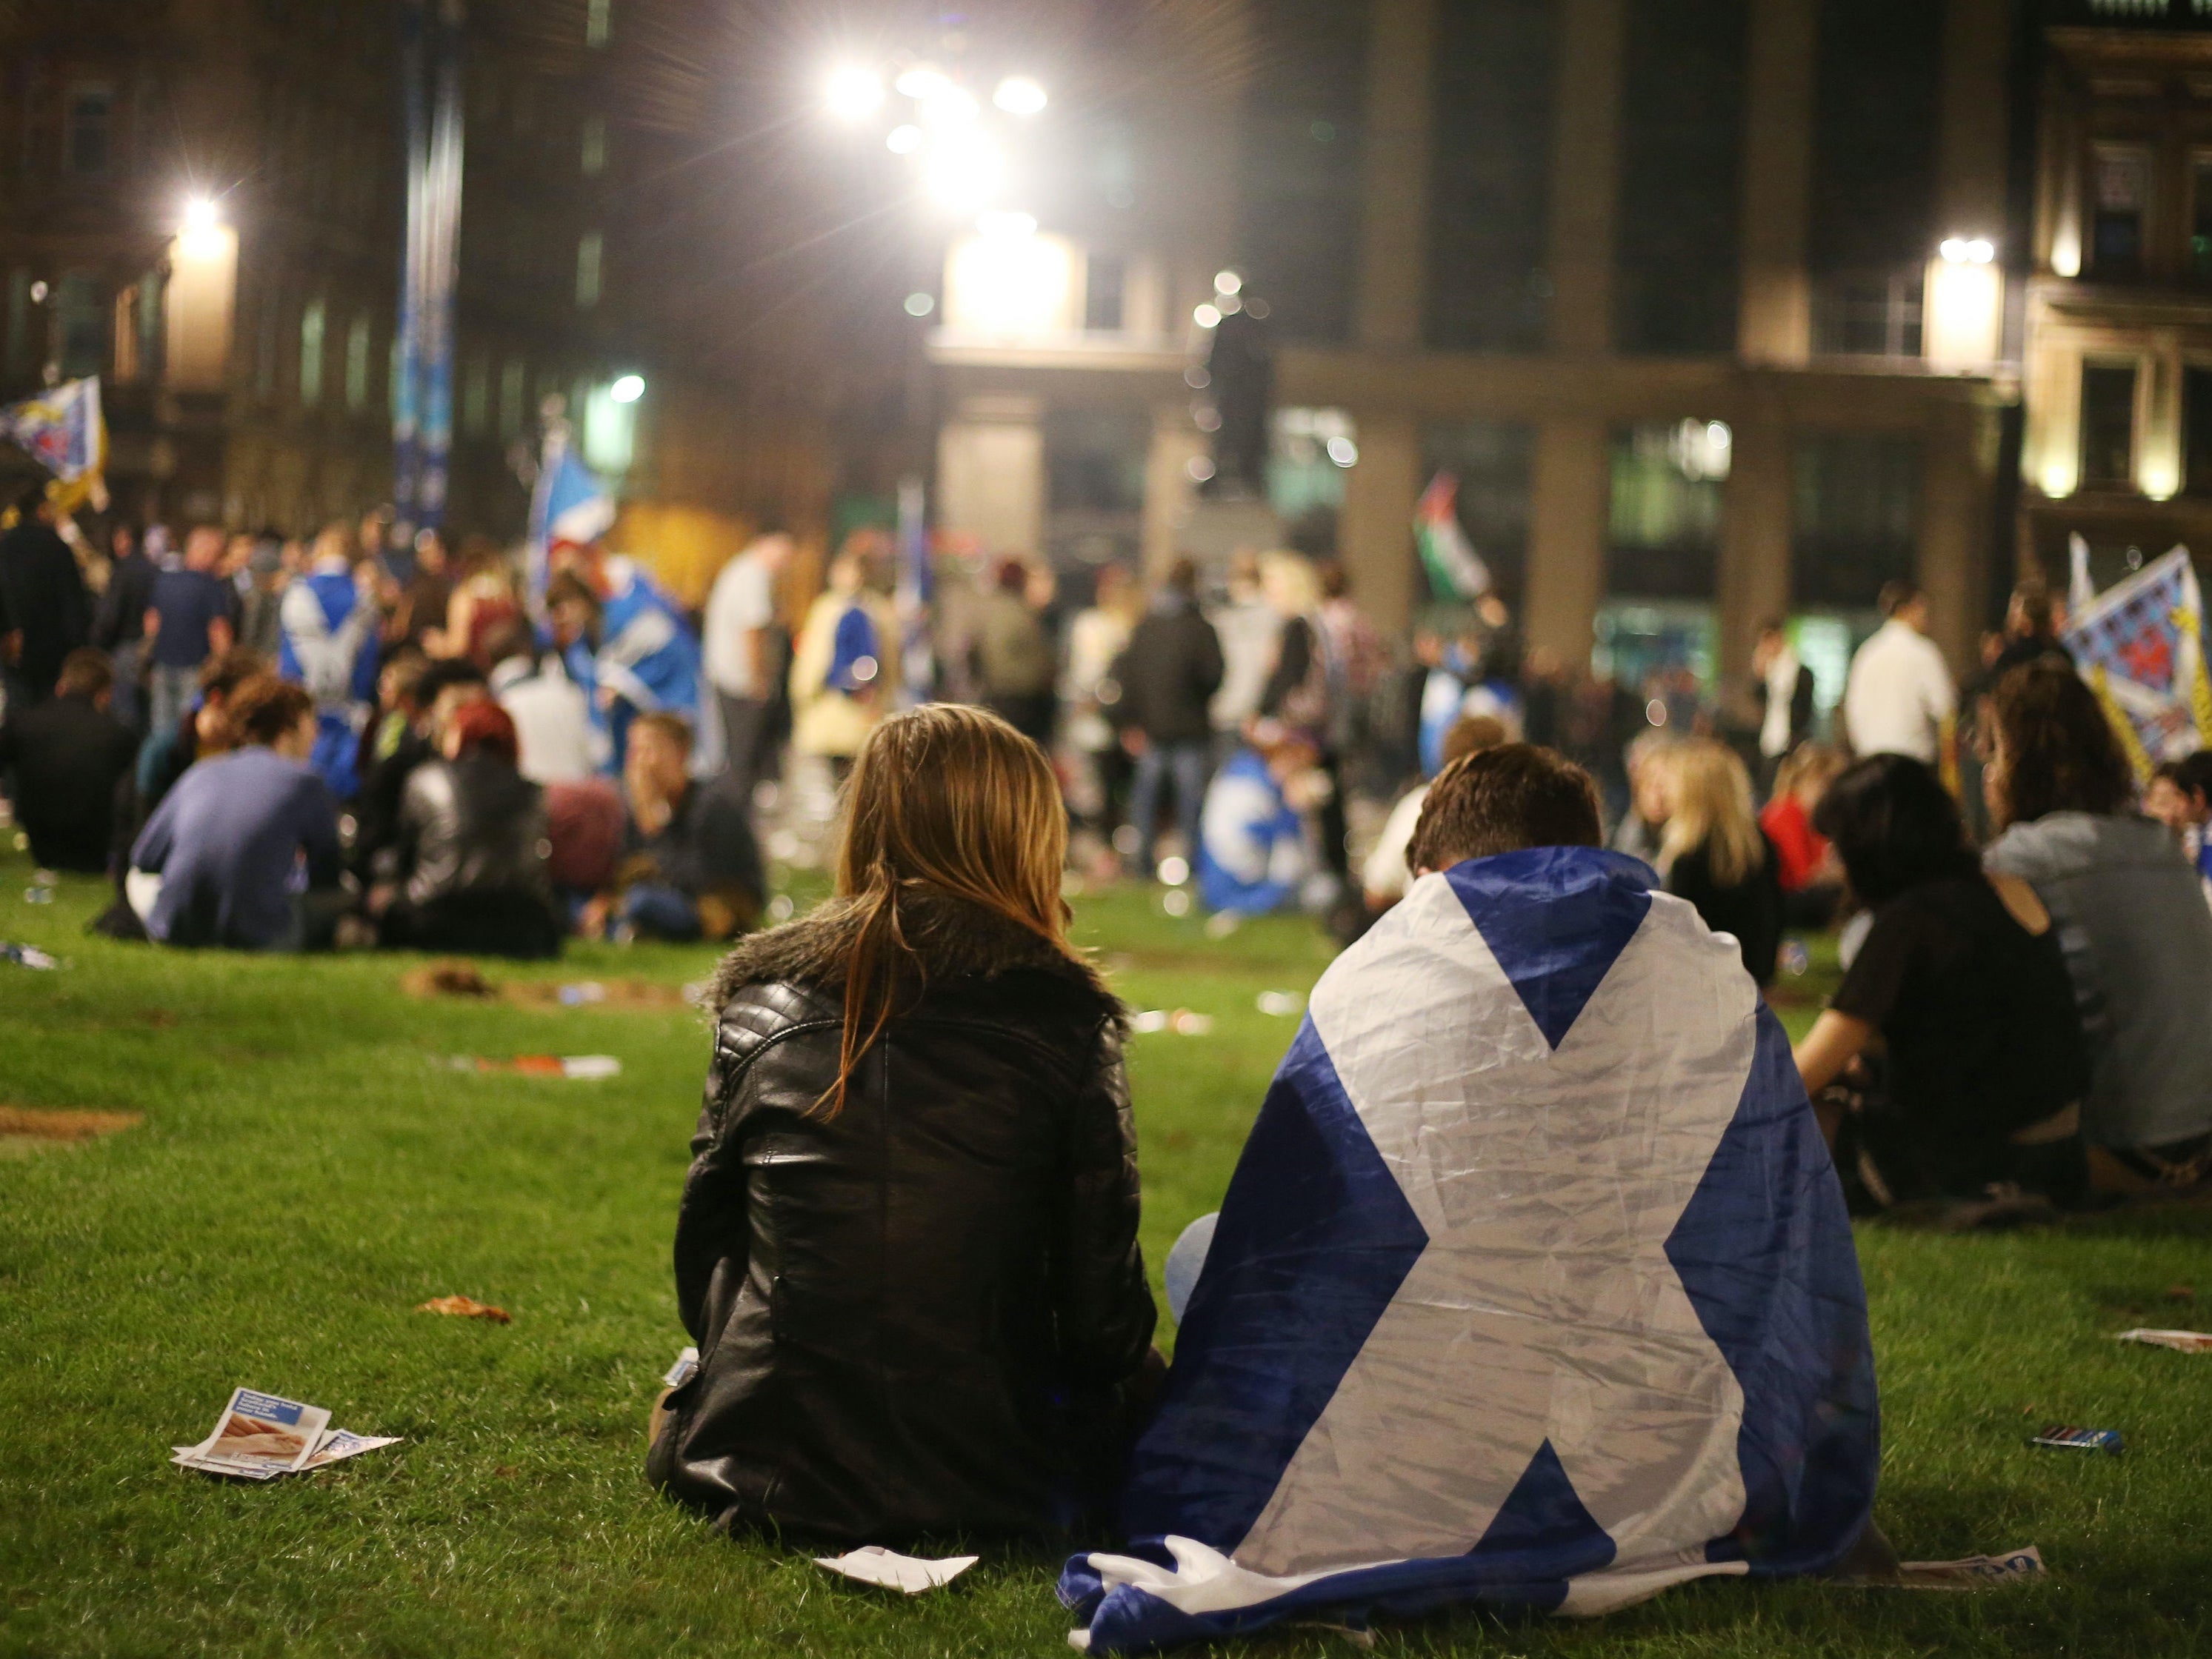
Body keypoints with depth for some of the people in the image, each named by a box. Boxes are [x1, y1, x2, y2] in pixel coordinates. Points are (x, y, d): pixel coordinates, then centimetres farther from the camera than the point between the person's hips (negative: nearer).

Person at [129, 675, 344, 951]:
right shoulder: (306, 781, 5)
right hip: (257, 938, -4)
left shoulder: (200, 774, 16)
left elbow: (143, 858, 23)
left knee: (140, 877, 34)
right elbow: (328, 874, 12)